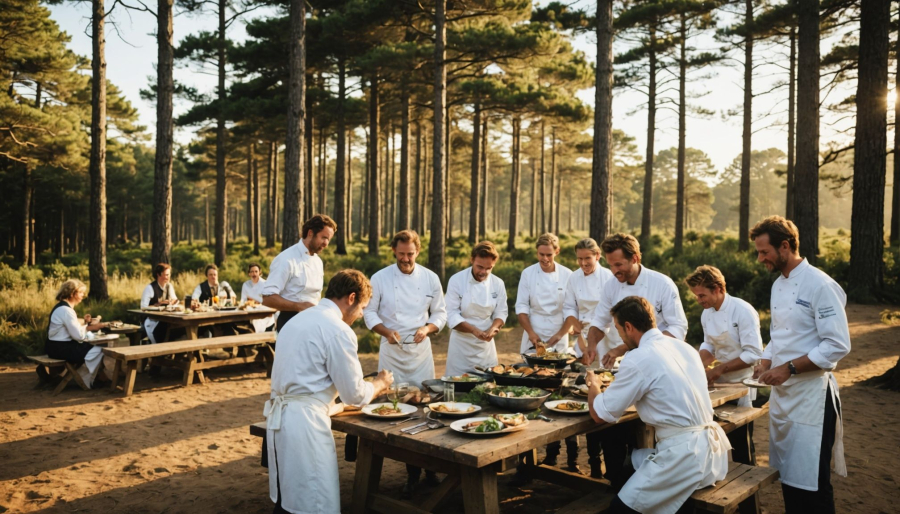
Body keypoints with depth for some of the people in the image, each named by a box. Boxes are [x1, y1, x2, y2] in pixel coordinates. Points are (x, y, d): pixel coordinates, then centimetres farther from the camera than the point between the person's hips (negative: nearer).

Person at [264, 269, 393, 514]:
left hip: (278, 416, 9)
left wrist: (337, 405, 27)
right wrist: (379, 384, 12)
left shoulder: (299, 319, 14)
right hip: (304, 421, -9)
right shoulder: (339, 331, -13)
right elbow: (355, 394, -8)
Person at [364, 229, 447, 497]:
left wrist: (427, 328, -14)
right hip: (391, 351, -1)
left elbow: (440, 313, 5)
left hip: (420, 350, 1)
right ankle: (412, 472, 15)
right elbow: (370, 313, 0)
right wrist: (386, 332, -17)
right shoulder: (380, 278, -5)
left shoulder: (430, 278, -1)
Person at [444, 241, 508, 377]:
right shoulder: (457, 280, -12)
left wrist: (492, 329, -18)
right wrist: (474, 330, -25)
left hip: (486, 343, 3)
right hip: (461, 343, -3)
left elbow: (501, 312, 3)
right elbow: (452, 315, -13)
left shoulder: (498, 283, -1)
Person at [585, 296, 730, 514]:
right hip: (711, 447, 9)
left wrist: (594, 385, 13)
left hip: (684, 453, -9)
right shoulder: (683, 346, 10)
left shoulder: (638, 359, -14)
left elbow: (600, 414, -7)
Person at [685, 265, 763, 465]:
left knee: (741, 443, 1)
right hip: (718, 384, 6)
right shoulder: (707, 313, 3)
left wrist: (719, 369, -21)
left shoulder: (743, 311, -19)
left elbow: (753, 354, -21)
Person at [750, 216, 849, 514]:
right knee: (786, 473, 17)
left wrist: (788, 368, -21)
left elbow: (838, 346, -20)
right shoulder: (778, 285, 10)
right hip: (781, 392, 8)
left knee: (811, 481, -2)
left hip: (810, 393, -8)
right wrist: (766, 363, 2)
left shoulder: (819, 285, -16)